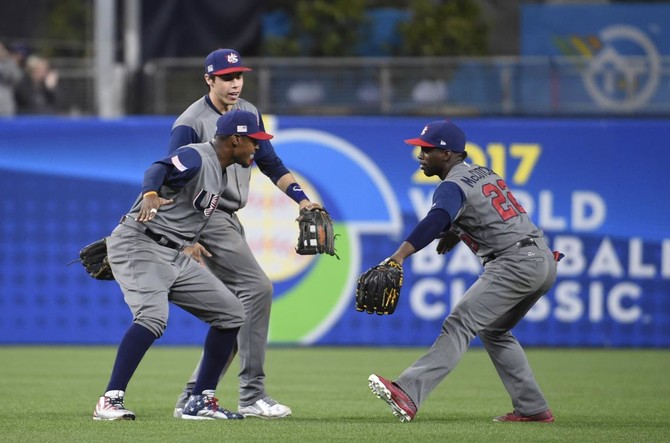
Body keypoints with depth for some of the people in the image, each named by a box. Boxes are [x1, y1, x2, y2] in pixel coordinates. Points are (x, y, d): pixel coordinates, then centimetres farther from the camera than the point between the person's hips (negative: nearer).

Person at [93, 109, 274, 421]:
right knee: (153, 316, -31)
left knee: (231, 313, 8)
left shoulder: (219, 173, 15)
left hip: (177, 256, 10)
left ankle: (201, 401, 10)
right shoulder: (197, 158, -15)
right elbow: (158, 170, -34)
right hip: (140, 246, -10)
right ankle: (110, 401, -32)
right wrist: (150, 194, -53)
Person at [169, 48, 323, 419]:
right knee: (257, 287, -20)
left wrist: (302, 199, 3)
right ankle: (252, 396, -20)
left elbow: (271, 163, 17)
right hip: (204, 218, -9)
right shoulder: (191, 124, -12)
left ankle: (192, 399, 14)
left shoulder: (249, 113, 11)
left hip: (230, 220, 9)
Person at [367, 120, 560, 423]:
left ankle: (408, 394, -35)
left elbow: (437, 220, -29)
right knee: (493, 330, 25)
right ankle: (533, 409, 22)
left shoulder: (453, 185, -9)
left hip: (513, 265, -9)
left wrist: (399, 256, -41)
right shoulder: (484, 173, 19)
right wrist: (457, 232, 25)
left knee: (460, 325, -20)